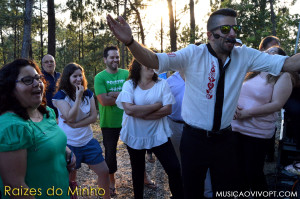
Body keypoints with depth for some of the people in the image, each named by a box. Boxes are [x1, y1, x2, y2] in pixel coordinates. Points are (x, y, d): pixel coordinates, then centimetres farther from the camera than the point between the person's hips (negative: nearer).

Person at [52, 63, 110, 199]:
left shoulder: (88, 93, 1)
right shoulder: (60, 95, -11)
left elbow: (94, 117, -5)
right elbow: (70, 117, -22)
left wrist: (75, 124, -16)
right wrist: (78, 97, -22)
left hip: (88, 141, 4)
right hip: (69, 144, -4)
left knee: (104, 172, 9)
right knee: (70, 179, 12)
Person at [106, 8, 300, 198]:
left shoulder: (244, 56, -2)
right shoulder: (193, 54, -12)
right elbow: (154, 60, -22)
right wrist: (129, 41, -39)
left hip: (225, 138, 3)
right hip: (195, 138, -2)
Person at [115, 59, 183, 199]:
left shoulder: (162, 84, -3)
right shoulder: (129, 84, -6)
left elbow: (168, 109, -13)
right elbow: (129, 109, -21)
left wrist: (141, 113, -18)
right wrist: (156, 105, -17)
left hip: (158, 134, 0)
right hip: (135, 135, 1)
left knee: (174, 168, -4)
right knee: (137, 171, 19)